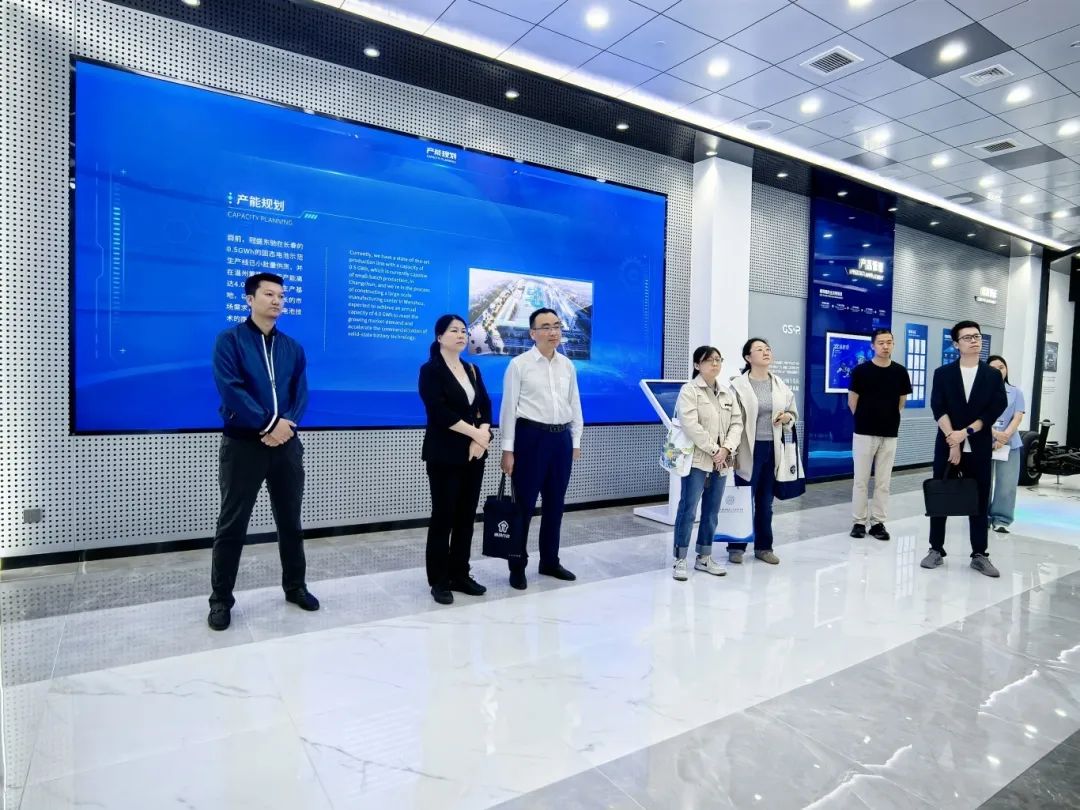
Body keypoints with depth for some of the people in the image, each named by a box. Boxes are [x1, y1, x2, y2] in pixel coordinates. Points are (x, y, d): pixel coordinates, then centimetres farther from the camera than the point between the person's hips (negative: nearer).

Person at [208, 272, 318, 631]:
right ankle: (221, 599, 17)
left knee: (290, 520, 12)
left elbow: (301, 394, 4)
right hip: (242, 443, -4)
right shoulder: (230, 339, -3)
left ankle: (295, 586, 26)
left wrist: (286, 425, -14)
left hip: (286, 443, 4)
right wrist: (268, 424, -18)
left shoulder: (293, 348, 11)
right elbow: (230, 389, -14)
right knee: (232, 524, 3)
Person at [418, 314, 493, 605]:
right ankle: (439, 581, 11)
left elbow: (485, 406, 7)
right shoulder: (431, 370, -5)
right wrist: (475, 433, -15)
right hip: (445, 454, -6)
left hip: (474, 452, 6)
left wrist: (482, 436, -11)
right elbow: (439, 412, -16)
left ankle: (460, 574, 20)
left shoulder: (472, 370, 13)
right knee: (443, 515, 0)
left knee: (467, 515, 9)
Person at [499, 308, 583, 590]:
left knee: (555, 503, 13)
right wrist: (508, 449, -11)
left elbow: (575, 404, 13)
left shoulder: (567, 365, 10)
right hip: (530, 436, -5)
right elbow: (508, 407, -7)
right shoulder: (519, 364, -5)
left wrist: (576, 441, 11)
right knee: (524, 503, 1)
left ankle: (550, 561, 29)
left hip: (561, 438, 5)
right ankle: (517, 567, 14)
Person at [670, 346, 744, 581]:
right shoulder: (689, 390, -5)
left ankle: (704, 557, 23)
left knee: (712, 511, 11)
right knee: (688, 509, -5)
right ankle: (680, 560, 3)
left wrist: (726, 449, -10)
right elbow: (690, 425, -16)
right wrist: (713, 450, -16)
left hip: (721, 462, 6)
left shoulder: (727, 394, 15)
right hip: (697, 460, -6)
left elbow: (737, 423, 7)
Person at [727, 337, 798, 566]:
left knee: (766, 501, 13)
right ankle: (737, 546, 16)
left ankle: (764, 547, 25)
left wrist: (787, 418, -4)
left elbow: (794, 413, 20)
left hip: (772, 449, 5)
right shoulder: (738, 385, -8)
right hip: (749, 450, -5)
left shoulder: (781, 386, 9)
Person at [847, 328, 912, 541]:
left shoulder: (900, 372, 2)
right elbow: (852, 401, 2)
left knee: (883, 482, 7)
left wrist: (888, 418, 13)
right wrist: (865, 419, 9)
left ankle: (878, 522, 15)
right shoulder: (861, 370, -5)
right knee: (861, 480, 3)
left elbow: (901, 401, 13)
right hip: (863, 433, -2)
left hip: (890, 434, 2)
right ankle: (859, 521, 11)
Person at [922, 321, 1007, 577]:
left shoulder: (993, 376, 6)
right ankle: (936, 549, 15)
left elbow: (997, 409, -4)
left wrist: (966, 432, -14)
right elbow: (938, 408, -6)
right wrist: (952, 439, -15)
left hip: (979, 448, 1)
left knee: (980, 501, 5)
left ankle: (979, 555, 15)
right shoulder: (943, 374, 3)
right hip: (947, 446, -1)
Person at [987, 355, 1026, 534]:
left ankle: (1001, 520, 5)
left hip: (1010, 444, 1)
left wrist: (1004, 437, -15)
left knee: (1007, 484, -3)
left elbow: (1018, 418, -1)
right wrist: (995, 433, -22)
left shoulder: (1016, 392, 8)